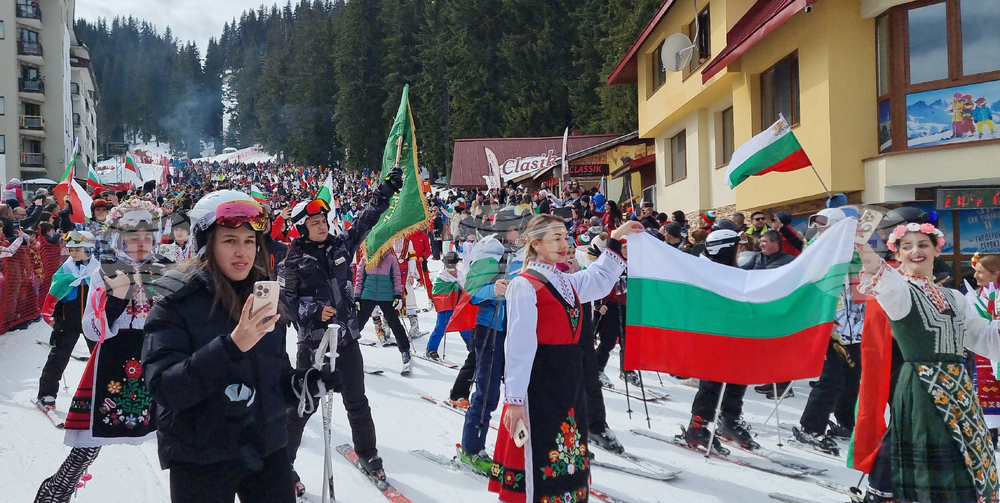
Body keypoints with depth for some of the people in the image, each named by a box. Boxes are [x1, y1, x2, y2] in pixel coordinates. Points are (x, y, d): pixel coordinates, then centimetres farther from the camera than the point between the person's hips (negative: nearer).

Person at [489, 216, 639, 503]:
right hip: (539, 381, -8)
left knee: (568, 453, 15)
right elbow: (518, 347, -16)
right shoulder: (524, 286, -12)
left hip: (570, 379, 8)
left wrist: (616, 239, 24)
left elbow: (600, 279, 29)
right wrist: (514, 399, -19)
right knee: (541, 458, -1)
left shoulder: (566, 282, 12)